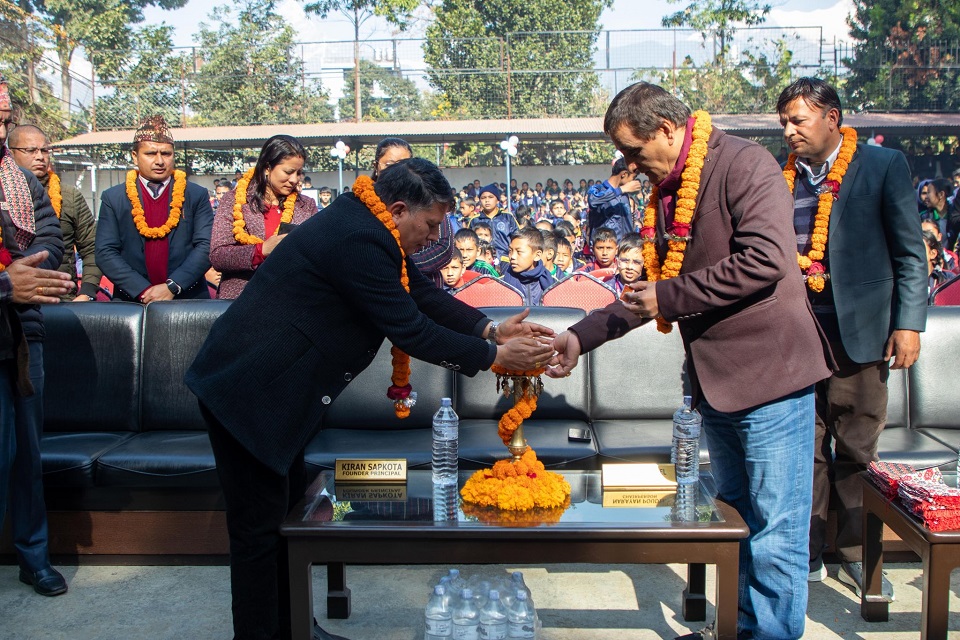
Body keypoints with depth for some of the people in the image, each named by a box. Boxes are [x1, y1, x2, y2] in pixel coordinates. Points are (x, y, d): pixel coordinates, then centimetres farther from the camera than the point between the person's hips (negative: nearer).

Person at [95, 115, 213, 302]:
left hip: (188, 300, 0)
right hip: (131, 301, 0)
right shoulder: (113, 198, 10)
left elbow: (206, 246, 1)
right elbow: (105, 253, 4)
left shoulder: (197, 195, 9)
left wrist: (172, 287, -10)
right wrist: (143, 291, -8)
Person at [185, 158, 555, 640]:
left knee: (286, 510, 18)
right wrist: (495, 356, -15)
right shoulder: (358, 240, -25)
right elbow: (410, 330, -23)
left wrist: (491, 329, 0)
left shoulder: (370, 228, 6)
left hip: (268, 385, 11)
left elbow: (422, 294, 11)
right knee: (259, 527, -1)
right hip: (247, 388, -11)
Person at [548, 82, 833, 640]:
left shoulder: (745, 165, -12)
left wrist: (669, 297, -17)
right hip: (714, 381, 9)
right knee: (736, 518, 18)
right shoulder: (668, 192, 13)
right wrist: (582, 336, 8)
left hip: (769, 374, -9)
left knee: (775, 529, 0)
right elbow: (653, 291, 17)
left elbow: (765, 261, -25)